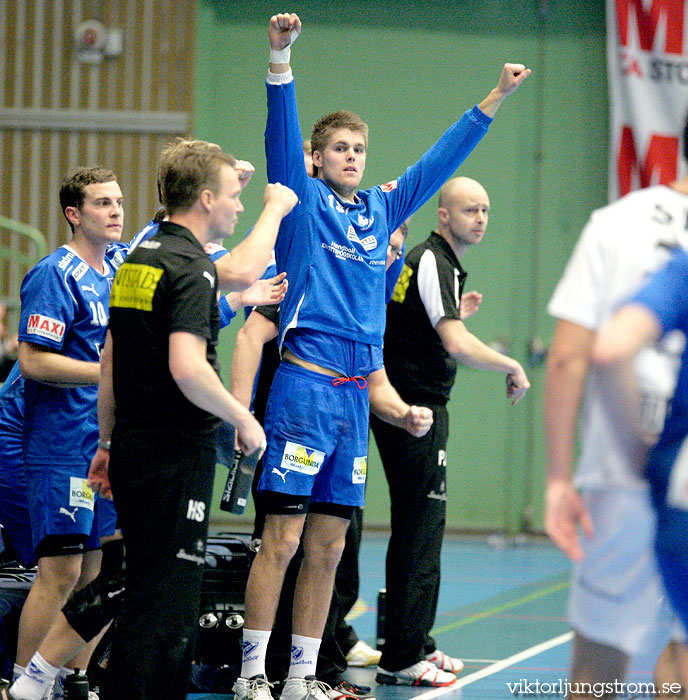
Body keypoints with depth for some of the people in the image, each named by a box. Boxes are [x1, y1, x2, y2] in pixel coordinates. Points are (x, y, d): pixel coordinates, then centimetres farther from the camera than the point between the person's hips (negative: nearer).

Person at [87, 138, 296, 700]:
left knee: (146, 587, 16)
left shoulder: (137, 261, 13)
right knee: (167, 597, -7)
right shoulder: (192, 269, -15)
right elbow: (187, 368, -26)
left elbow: (110, 363, 19)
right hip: (177, 455, -9)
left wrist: (108, 443, 26)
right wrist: (242, 418, -13)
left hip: (132, 449, 9)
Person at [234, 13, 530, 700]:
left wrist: (496, 96, 24)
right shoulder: (304, 201, 2)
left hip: (356, 395, 6)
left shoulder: (381, 210, 16)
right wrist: (280, 59, -27)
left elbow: (441, 159, 23)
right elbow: (282, 134, -13)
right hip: (303, 385, -6)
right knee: (282, 539, -7)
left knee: (327, 548, 7)